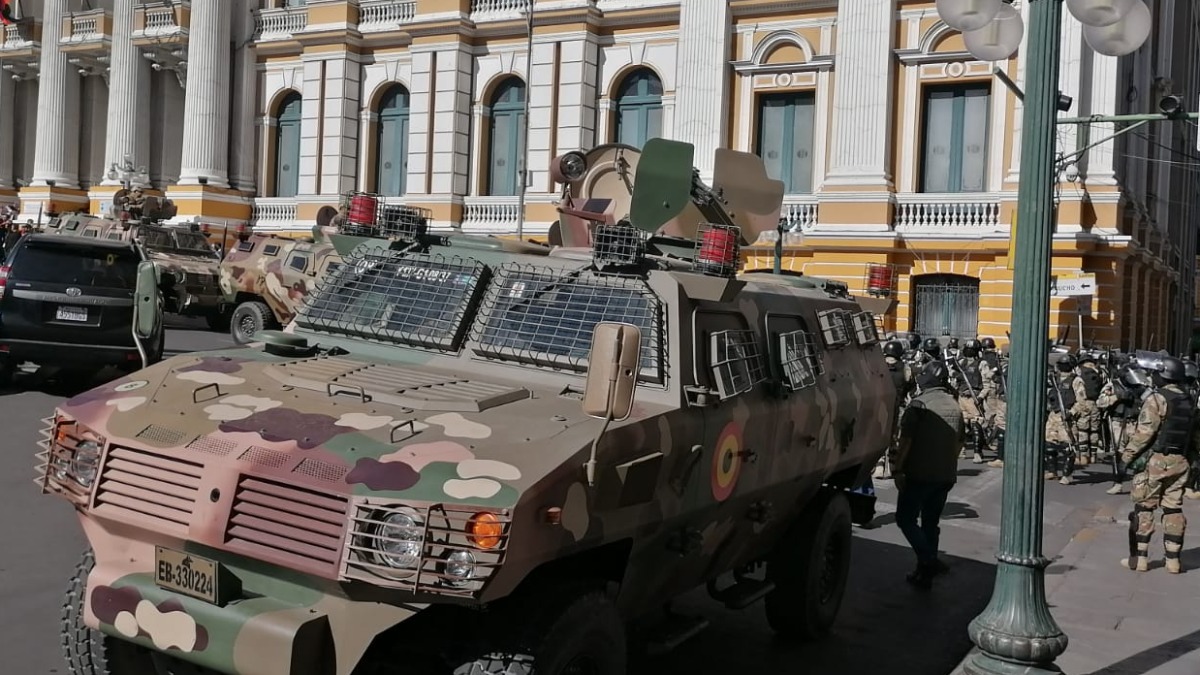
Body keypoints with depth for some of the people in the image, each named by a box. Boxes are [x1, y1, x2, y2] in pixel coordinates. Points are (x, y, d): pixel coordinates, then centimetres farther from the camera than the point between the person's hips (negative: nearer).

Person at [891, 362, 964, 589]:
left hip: (919, 474, -7)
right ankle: (926, 572, 18)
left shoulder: (919, 404, -12)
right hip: (946, 476, 7)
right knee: (931, 523, 15)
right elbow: (959, 443, 17)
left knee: (905, 519, 1)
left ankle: (928, 560, -14)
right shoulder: (955, 407, 11)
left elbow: (906, 441, -16)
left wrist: (897, 469, -10)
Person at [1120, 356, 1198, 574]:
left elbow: (1144, 432, -16)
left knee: (1144, 509, 1)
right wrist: (1188, 453, 22)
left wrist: (1127, 454, -8)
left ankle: (1139, 558, 2)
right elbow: (1196, 434, 14)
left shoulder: (1156, 399, -13)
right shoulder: (1190, 403, 10)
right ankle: (1173, 559, 13)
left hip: (1155, 460, -6)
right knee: (1174, 510, 11)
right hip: (1180, 463, 6)